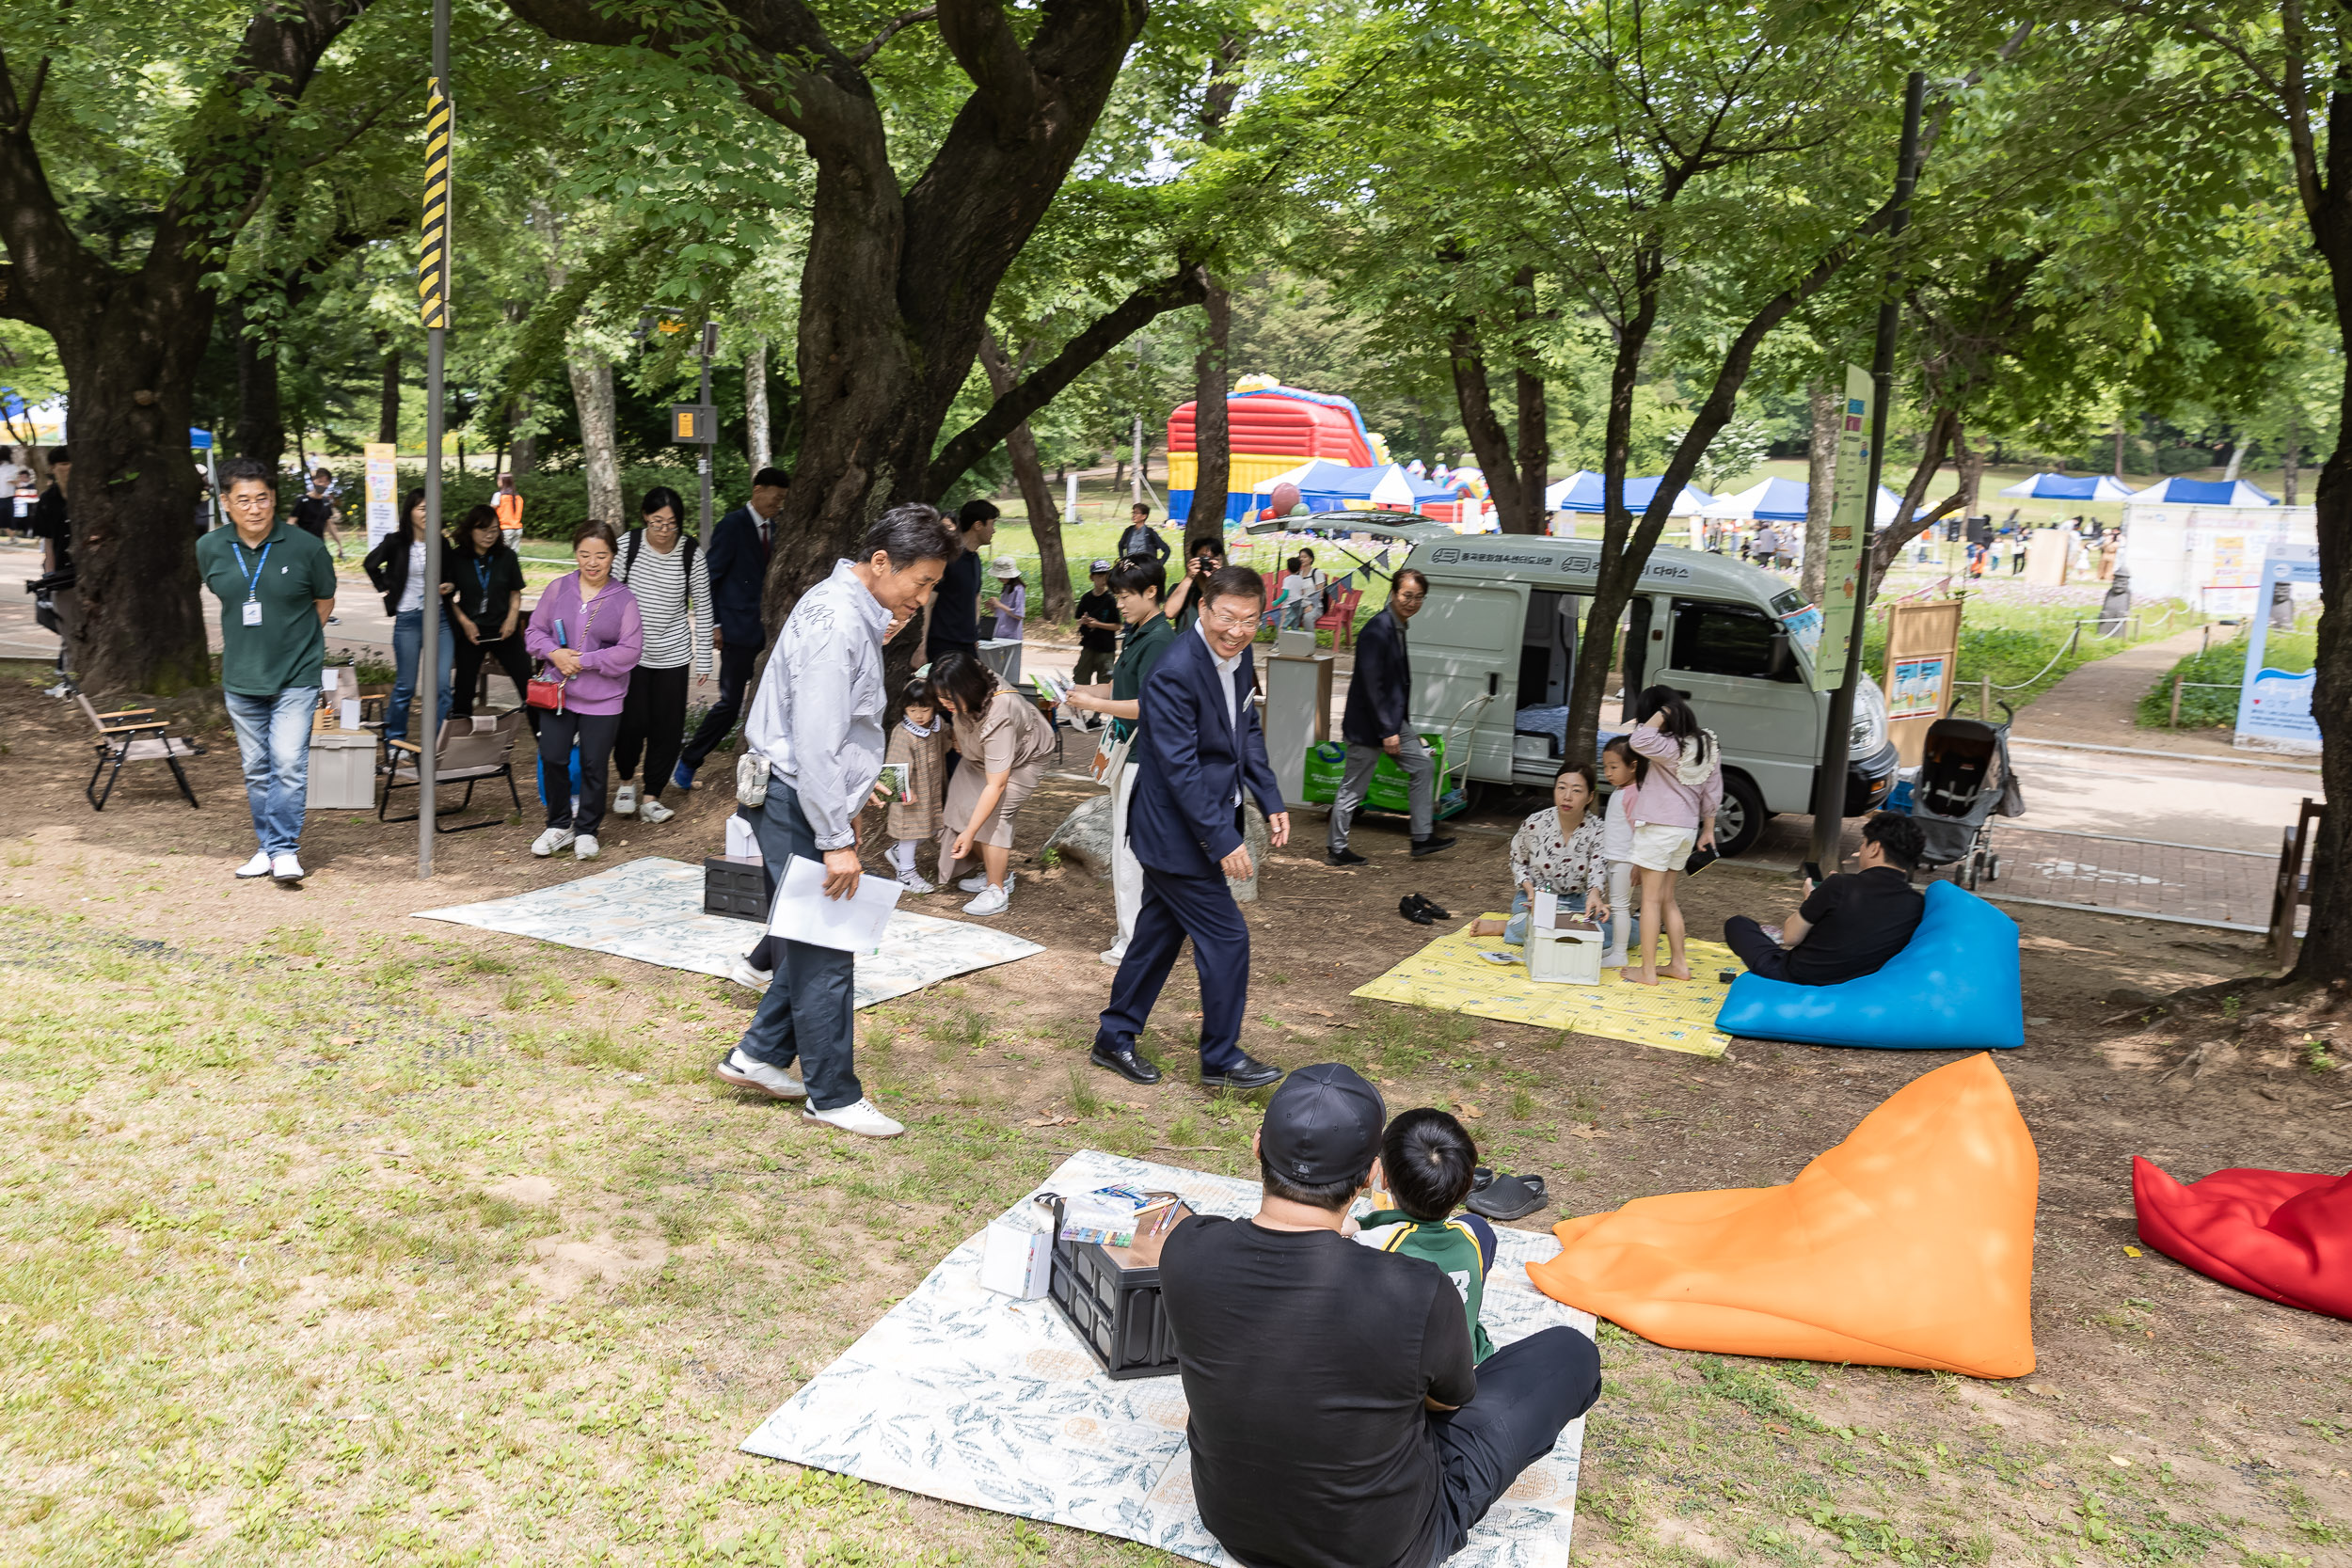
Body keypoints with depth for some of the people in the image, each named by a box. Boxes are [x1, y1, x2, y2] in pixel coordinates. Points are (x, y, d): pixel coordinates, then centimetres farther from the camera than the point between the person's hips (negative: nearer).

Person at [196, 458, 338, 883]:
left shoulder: (305, 547, -11)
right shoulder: (210, 548, -2)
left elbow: (324, 602, 5)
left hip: (296, 676, -3)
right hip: (240, 677, 3)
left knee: (289, 763, -11)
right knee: (256, 768, 11)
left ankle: (284, 848, -2)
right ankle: (266, 847, 22)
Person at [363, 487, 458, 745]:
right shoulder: (397, 542, -4)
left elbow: (452, 576, 18)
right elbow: (370, 563, 11)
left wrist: (450, 586, -3)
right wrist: (387, 591, 6)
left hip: (439, 617, 3)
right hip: (408, 619, -3)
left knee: (442, 685, -3)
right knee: (405, 685, 6)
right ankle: (395, 740, 24)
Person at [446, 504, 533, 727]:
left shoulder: (507, 557, 0)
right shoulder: (456, 558, -3)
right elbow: (449, 596, 4)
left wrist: (512, 619, -8)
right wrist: (464, 621, -8)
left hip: (502, 632, 0)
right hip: (470, 633, 0)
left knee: (528, 684, -3)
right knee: (463, 689, 6)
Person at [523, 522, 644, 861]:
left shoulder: (623, 599, -5)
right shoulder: (558, 589, 3)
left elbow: (630, 651, -10)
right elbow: (534, 630, 9)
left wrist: (583, 661, -14)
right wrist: (554, 653, -11)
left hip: (603, 699, -2)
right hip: (557, 692, 2)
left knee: (593, 766, 5)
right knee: (552, 759, 2)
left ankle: (586, 830, 23)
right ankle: (559, 824, 22)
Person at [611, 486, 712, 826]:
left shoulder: (691, 553, -6)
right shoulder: (627, 545, -7)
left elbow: (702, 608, 2)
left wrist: (703, 660, 2)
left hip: (673, 654, 1)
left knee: (667, 727, 0)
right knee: (631, 722, -7)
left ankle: (651, 798, 14)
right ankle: (626, 782, 21)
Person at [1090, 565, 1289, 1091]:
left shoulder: (1236, 655, 3)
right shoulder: (1175, 672, -25)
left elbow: (1247, 732, 16)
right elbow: (1179, 768, -25)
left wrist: (1271, 803, 9)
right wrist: (1223, 841, -24)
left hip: (1196, 825, 9)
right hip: (1177, 830, -9)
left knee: (1159, 932, 18)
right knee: (1226, 938, -2)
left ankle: (1114, 1038, 32)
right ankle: (1221, 1058, 15)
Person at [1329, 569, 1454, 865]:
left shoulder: (1398, 628, 9)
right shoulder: (1377, 630, -21)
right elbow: (1371, 685, -24)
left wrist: (1398, 724, 18)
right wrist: (1387, 731, -22)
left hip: (1393, 721, 10)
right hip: (1368, 726, -10)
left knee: (1423, 767, 11)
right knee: (1354, 788, 1)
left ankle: (1423, 837, 18)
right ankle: (1336, 848, 15)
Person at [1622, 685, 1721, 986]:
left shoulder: (1668, 747, -19)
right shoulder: (1708, 746, 6)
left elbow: (1638, 740, -36)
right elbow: (1712, 793, 11)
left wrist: (1661, 713, -21)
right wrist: (1708, 830, 18)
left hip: (1658, 828, -8)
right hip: (1687, 829, 8)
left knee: (1651, 899, -1)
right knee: (1667, 899, 18)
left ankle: (1647, 970, 2)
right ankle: (1678, 964, 20)